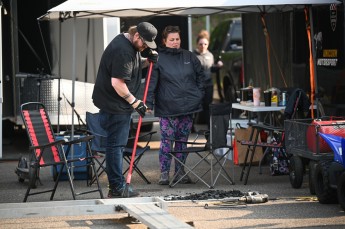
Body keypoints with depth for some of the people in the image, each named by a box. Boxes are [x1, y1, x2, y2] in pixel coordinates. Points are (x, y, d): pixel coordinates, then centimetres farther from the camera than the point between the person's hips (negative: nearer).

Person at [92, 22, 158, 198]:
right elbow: (117, 82, -25)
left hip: (117, 105, 11)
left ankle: (117, 187, 19)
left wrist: (147, 61, 9)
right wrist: (134, 102, -19)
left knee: (116, 144, 13)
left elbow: (132, 66, 29)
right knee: (116, 144, -7)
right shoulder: (123, 50, -21)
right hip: (114, 106, -11)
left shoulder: (130, 45, 12)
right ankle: (117, 188, -4)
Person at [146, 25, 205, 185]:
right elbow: (151, 82, -8)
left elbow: (200, 75, 18)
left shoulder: (189, 57, 8)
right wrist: (148, 104, -15)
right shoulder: (158, 59, -4)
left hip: (189, 105, 4)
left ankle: (180, 172, 17)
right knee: (167, 140, -5)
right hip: (167, 108, -4)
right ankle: (164, 173, 2)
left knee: (183, 140, 10)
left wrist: (200, 95, 9)